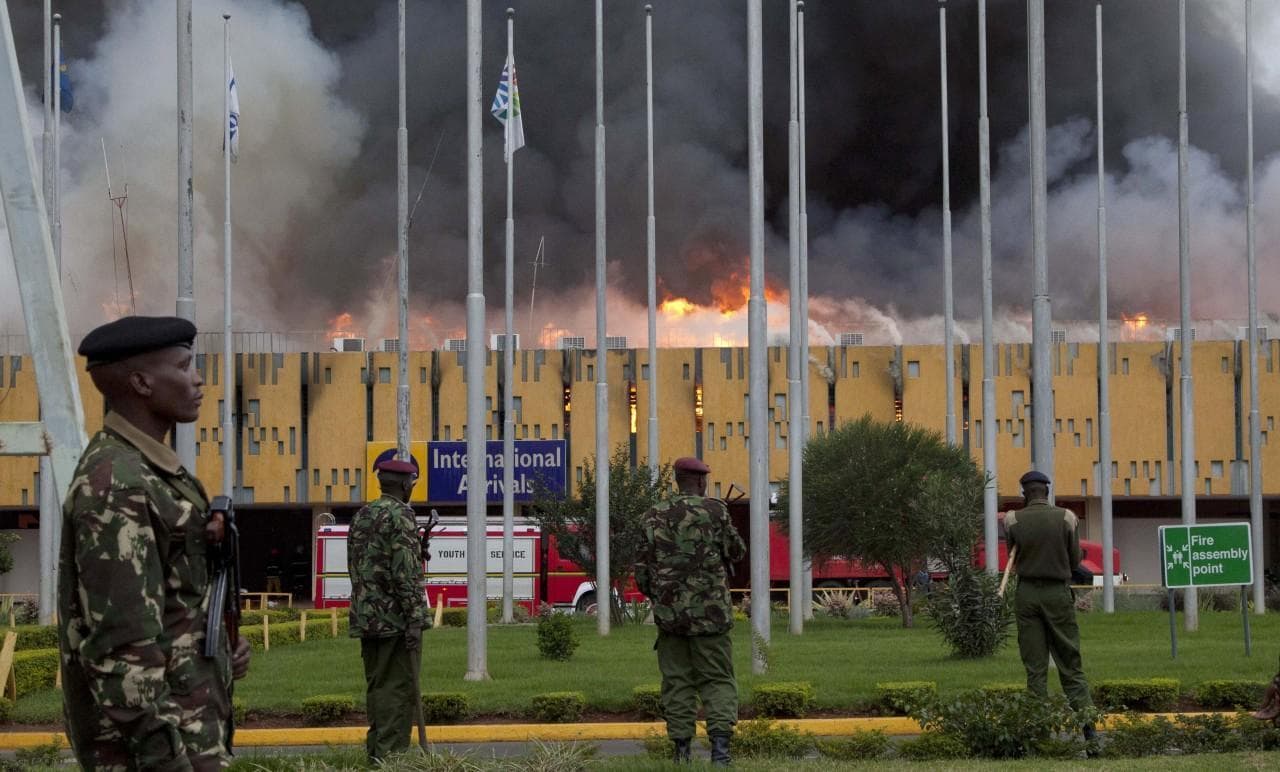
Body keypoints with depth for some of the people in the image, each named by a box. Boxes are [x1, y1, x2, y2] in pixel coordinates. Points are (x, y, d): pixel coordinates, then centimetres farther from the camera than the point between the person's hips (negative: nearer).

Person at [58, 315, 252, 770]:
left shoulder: (147, 469, 13)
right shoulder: (115, 486, -18)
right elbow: (120, 640, -23)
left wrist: (218, 646, 7)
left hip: (186, 715, 10)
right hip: (154, 730, -10)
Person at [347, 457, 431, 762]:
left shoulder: (361, 516, 14)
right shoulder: (400, 514, -11)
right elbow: (404, 571, -18)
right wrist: (415, 619, -18)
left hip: (367, 618, 8)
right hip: (397, 619, -8)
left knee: (377, 688, 12)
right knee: (400, 690, -6)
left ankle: (376, 754, 13)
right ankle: (391, 756, -9)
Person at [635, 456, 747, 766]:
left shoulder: (655, 517, 4)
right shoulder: (714, 510, -4)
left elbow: (642, 569, 6)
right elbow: (735, 552, 5)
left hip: (669, 612, 2)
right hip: (709, 612, -2)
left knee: (677, 682, 9)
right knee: (717, 679, 2)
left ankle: (681, 749, 6)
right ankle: (720, 740, -16)